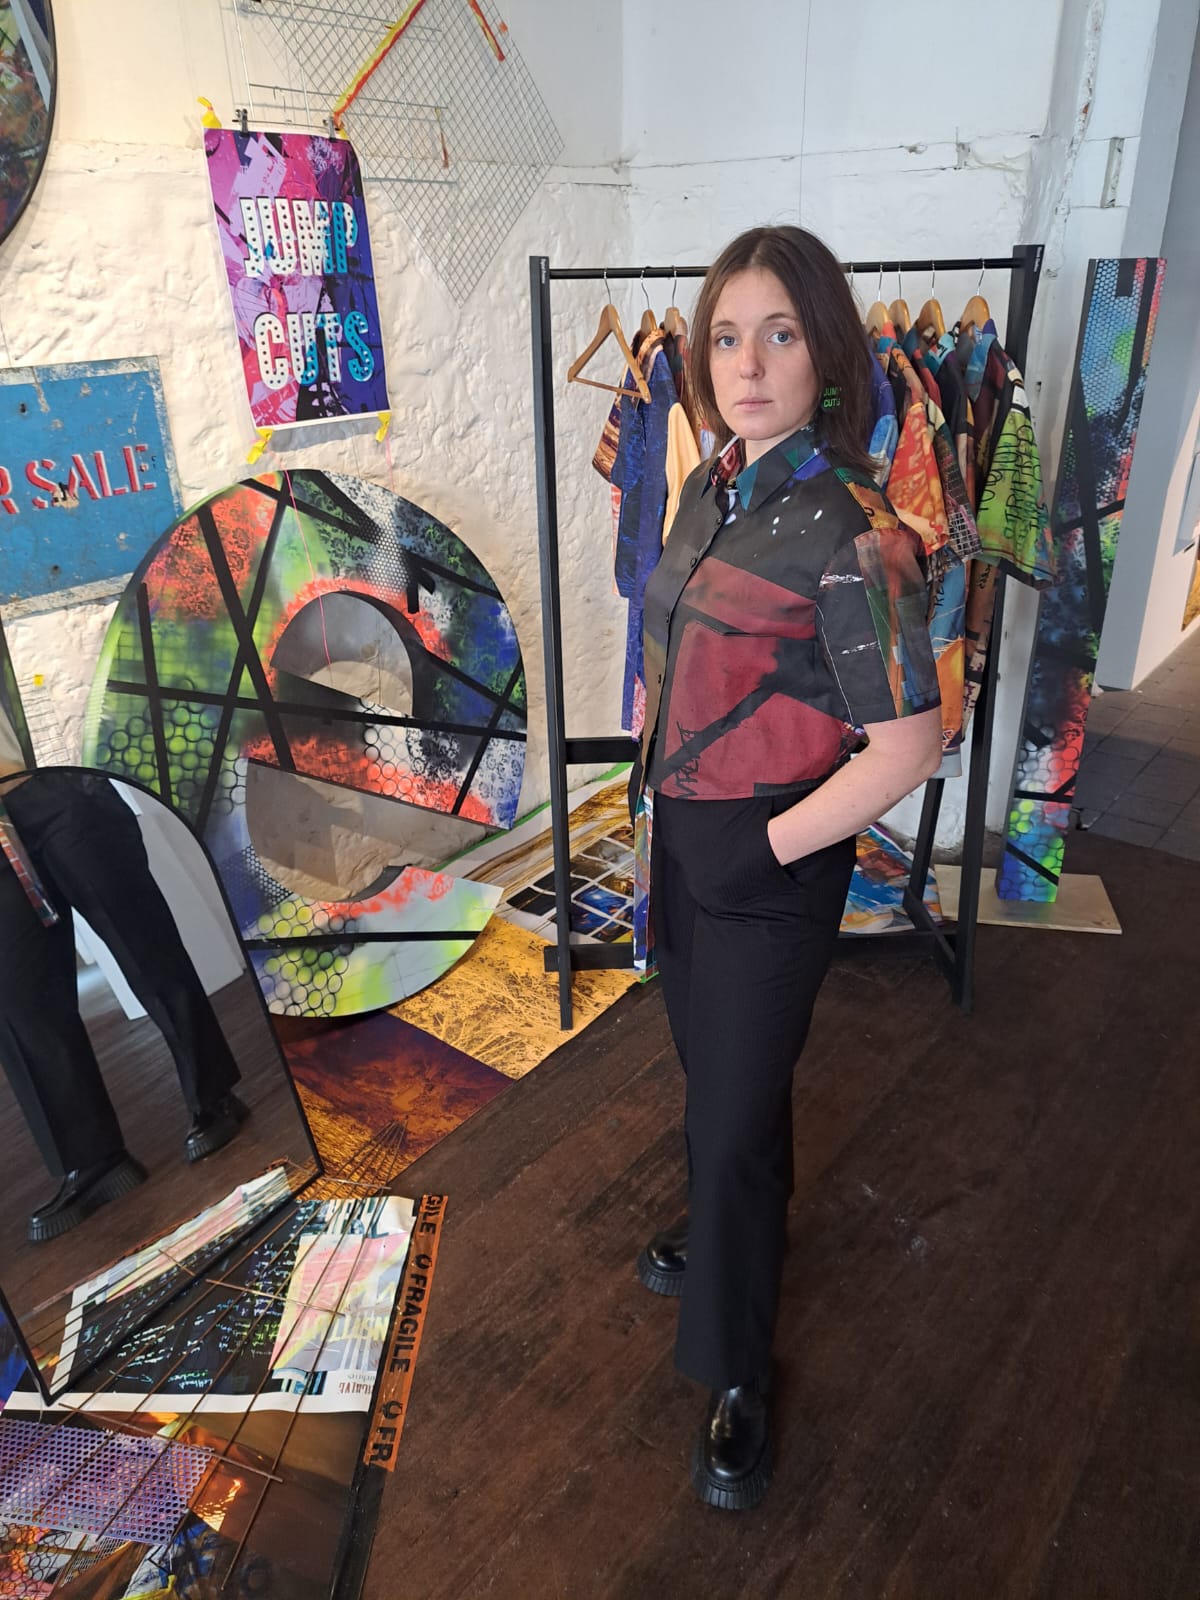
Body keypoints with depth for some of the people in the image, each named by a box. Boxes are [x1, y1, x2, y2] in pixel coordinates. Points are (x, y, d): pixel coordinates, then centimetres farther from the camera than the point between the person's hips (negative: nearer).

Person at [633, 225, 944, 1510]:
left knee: (736, 1107, 6)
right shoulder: (712, 489, 3)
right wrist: (659, 817, 12)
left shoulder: (847, 529, -21)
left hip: (770, 870, -7)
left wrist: (765, 846, -17)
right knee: (710, 1068, 25)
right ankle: (724, 1233, 53)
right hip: (683, 838, 7)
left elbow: (906, 745, -23)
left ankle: (737, 1380, 30)